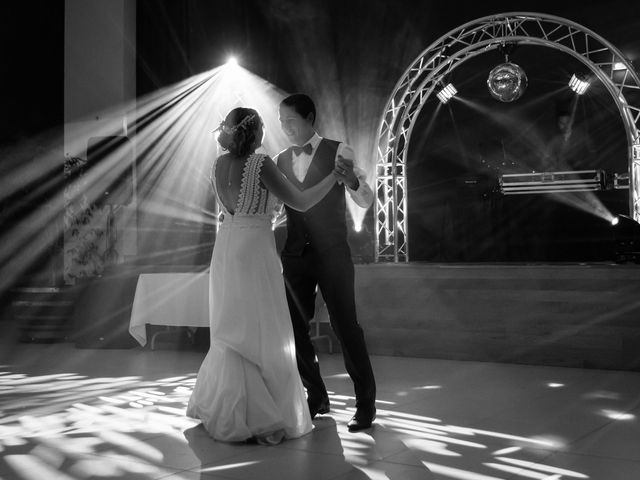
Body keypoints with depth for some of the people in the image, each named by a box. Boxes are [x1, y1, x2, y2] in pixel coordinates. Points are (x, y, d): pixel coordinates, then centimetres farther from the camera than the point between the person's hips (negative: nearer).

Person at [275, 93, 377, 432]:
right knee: (294, 329, 6)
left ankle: (366, 402, 9)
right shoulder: (281, 161, 9)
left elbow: (366, 201, -11)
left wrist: (351, 180, -32)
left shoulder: (338, 152, -5)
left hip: (331, 254, -5)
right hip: (295, 255, 5)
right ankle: (317, 397, 23)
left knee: (345, 326, -4)